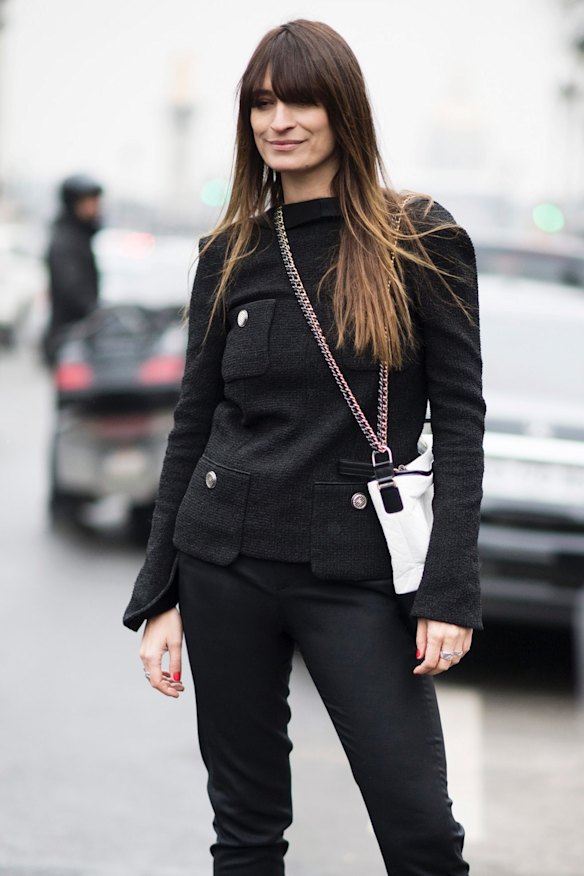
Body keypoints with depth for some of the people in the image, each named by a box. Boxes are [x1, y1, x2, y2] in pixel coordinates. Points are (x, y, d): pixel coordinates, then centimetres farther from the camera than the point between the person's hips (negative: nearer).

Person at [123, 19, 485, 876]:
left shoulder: (421, 241, -2)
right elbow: (193, 422, 11)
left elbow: (459, 420, -4)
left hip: (357, 570, -3)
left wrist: (451, 592, -12)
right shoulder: (231, 253, 7)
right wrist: (159, 596, 7)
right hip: (226, 560, 3)